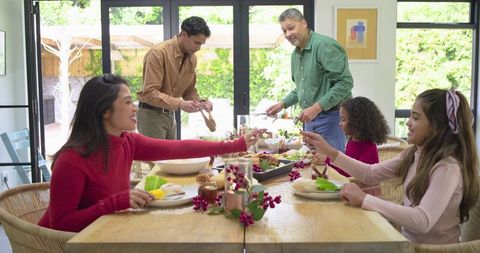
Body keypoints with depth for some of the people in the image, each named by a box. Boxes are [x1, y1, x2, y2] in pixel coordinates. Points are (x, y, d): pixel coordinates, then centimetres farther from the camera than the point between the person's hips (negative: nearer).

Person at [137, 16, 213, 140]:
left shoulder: (192, 58, 2)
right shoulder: (159, 52, -20)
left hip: (170, 114, 7)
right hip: (151, 114, -7)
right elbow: (150, 92, -25)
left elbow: (189, 90, 14)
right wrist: (179, 104, -34)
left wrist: (200, 101, -7)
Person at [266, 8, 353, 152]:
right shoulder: (295, 54, 12)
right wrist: (283, 104, 12)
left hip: (331, 117, -8)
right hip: (309, 120, 8)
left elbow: (345, 83, -21)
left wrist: (316, 108, -24)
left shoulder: (325, 46, -15)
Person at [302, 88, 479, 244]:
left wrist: (364, 199, -32)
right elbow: (371, 173, 6)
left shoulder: (448, 168, -24)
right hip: (408, 240, 6)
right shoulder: (414, 154, 0)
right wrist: (330, 152, -2)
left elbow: (423, 220, -34)